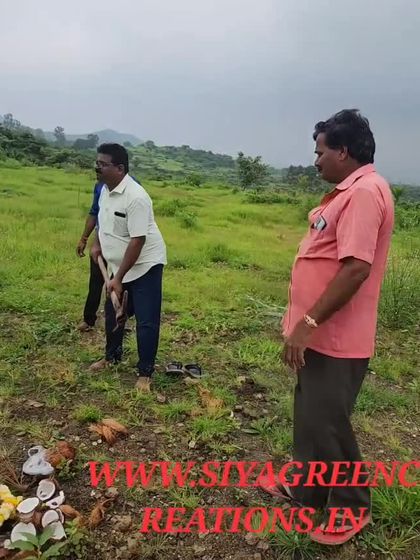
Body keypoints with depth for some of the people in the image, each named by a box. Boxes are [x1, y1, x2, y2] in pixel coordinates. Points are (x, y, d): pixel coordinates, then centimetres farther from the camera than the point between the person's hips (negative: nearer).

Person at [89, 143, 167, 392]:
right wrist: (97, 243, 5)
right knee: (112, 312, 20)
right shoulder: (106, 189, 1)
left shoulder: (135, 197, -27)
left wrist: (118, 278, -27)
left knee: (146, 322, -3)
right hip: (119, 264, 9)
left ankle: (145, 373, 11)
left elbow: (137, 241, -29)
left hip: (145, 266, -9)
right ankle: (112, 356, 41)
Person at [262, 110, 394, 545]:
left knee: (327, 426, 4)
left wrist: (309, 323, -25)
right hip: (321, 333, 10)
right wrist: (300, 319, 21)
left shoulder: (365, 192, -19)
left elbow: (356, 268, -28)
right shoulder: (347, 192, 14)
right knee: (310, 418, 21)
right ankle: (308, 489, 40)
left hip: (335, 339, -10)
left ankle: (351, 509, 27)